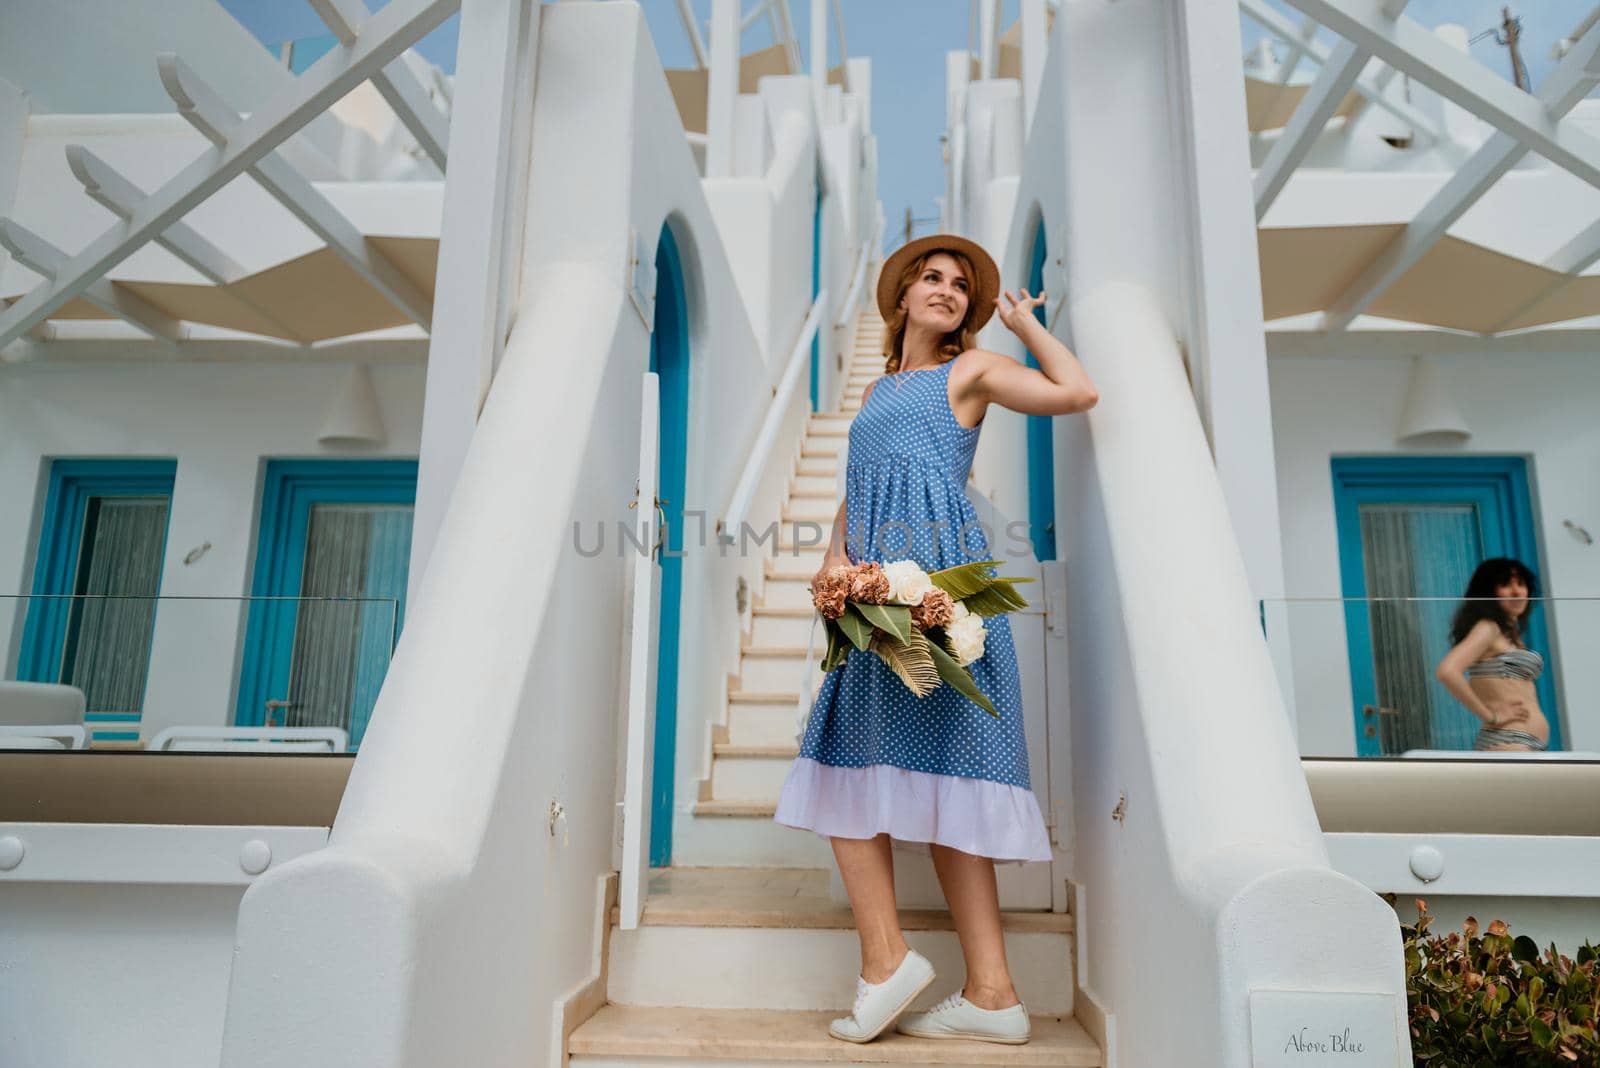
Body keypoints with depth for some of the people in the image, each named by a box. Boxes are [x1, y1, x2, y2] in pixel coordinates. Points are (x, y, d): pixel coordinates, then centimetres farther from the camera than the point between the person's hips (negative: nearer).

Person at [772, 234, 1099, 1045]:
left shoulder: (970, 369, 11)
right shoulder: (878, 388, 28)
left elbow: (1078, 393, -1)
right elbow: (853, 496, 22)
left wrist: (1024, 321, 13)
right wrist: (834, 558, 4)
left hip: (934, 571, -6)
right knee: (936, 773, 0)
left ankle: (885, 958, -6)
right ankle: (991, 992, 3)